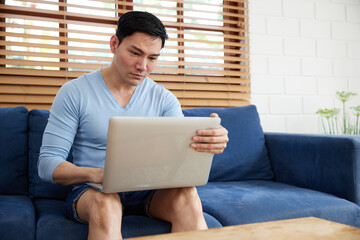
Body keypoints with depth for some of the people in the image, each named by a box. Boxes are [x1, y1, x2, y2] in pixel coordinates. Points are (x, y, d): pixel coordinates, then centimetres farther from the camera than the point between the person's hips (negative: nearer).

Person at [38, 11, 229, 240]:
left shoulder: (164, 98, 4)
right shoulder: (74, 92, -5)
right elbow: (47, 164, -8)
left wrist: (208, 142, -31)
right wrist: (97, 174, -29)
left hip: (148, 192, 3)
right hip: (93, 191, -2)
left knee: (187, 194, -28)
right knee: (106, 203, -37)